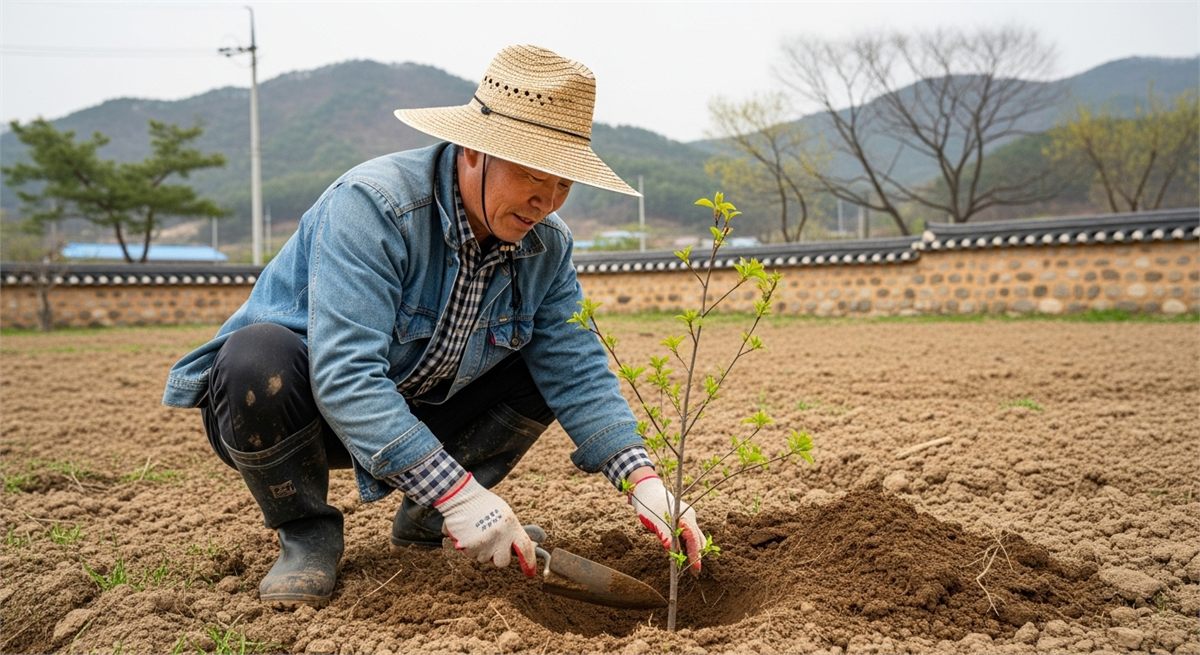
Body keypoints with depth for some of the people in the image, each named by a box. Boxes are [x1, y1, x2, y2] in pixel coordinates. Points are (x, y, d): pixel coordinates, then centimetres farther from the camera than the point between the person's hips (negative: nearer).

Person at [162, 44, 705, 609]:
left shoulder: (546, 246, -9)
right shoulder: (370, 204, -30)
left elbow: (579, 374, -10)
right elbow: (344, 375, -39)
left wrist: (643, 481, -24)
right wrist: (457, 490, -42)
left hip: (414, 414, 5)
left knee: (549, 371, -8)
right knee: (258, 358, -37)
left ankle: (425, 521, 4)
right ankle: (307, 534, -9)